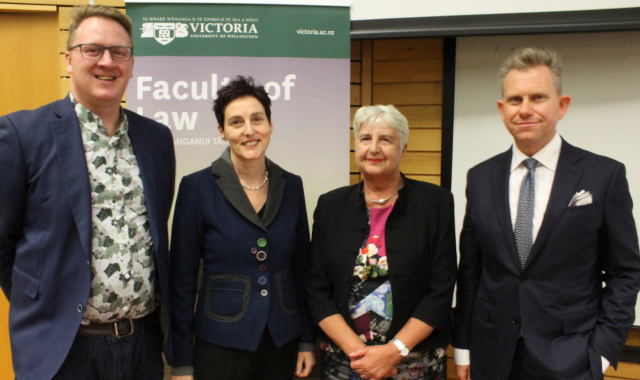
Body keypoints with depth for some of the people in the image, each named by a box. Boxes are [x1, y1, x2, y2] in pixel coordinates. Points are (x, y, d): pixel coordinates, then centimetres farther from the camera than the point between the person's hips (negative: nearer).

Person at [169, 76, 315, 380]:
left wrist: (307, 340, 7)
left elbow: (300, 269, 8)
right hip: (221, 344, -3)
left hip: (282, 343, 4)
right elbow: (182, 279, -6)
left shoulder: (291, 186, 2)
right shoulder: (197, 187, -9)